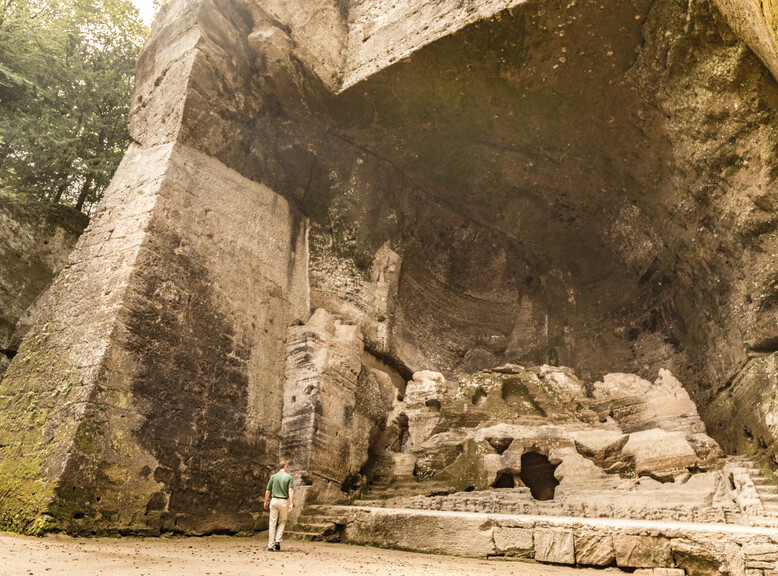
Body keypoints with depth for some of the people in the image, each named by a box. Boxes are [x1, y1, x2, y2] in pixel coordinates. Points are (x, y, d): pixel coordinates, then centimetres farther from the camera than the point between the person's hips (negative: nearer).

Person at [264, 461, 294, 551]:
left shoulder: (273, 477, 5)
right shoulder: (289, 477, -2)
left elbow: (268, 491, 6)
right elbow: (290, 491, -12)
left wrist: (265, 502, 19)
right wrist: (291, 504, -16)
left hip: (274, 501, 1)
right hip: (284, 502, -1)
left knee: (273, 523, 5)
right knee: (282, 522, 18)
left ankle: (270, 545, 4)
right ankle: (278, 540, 3)